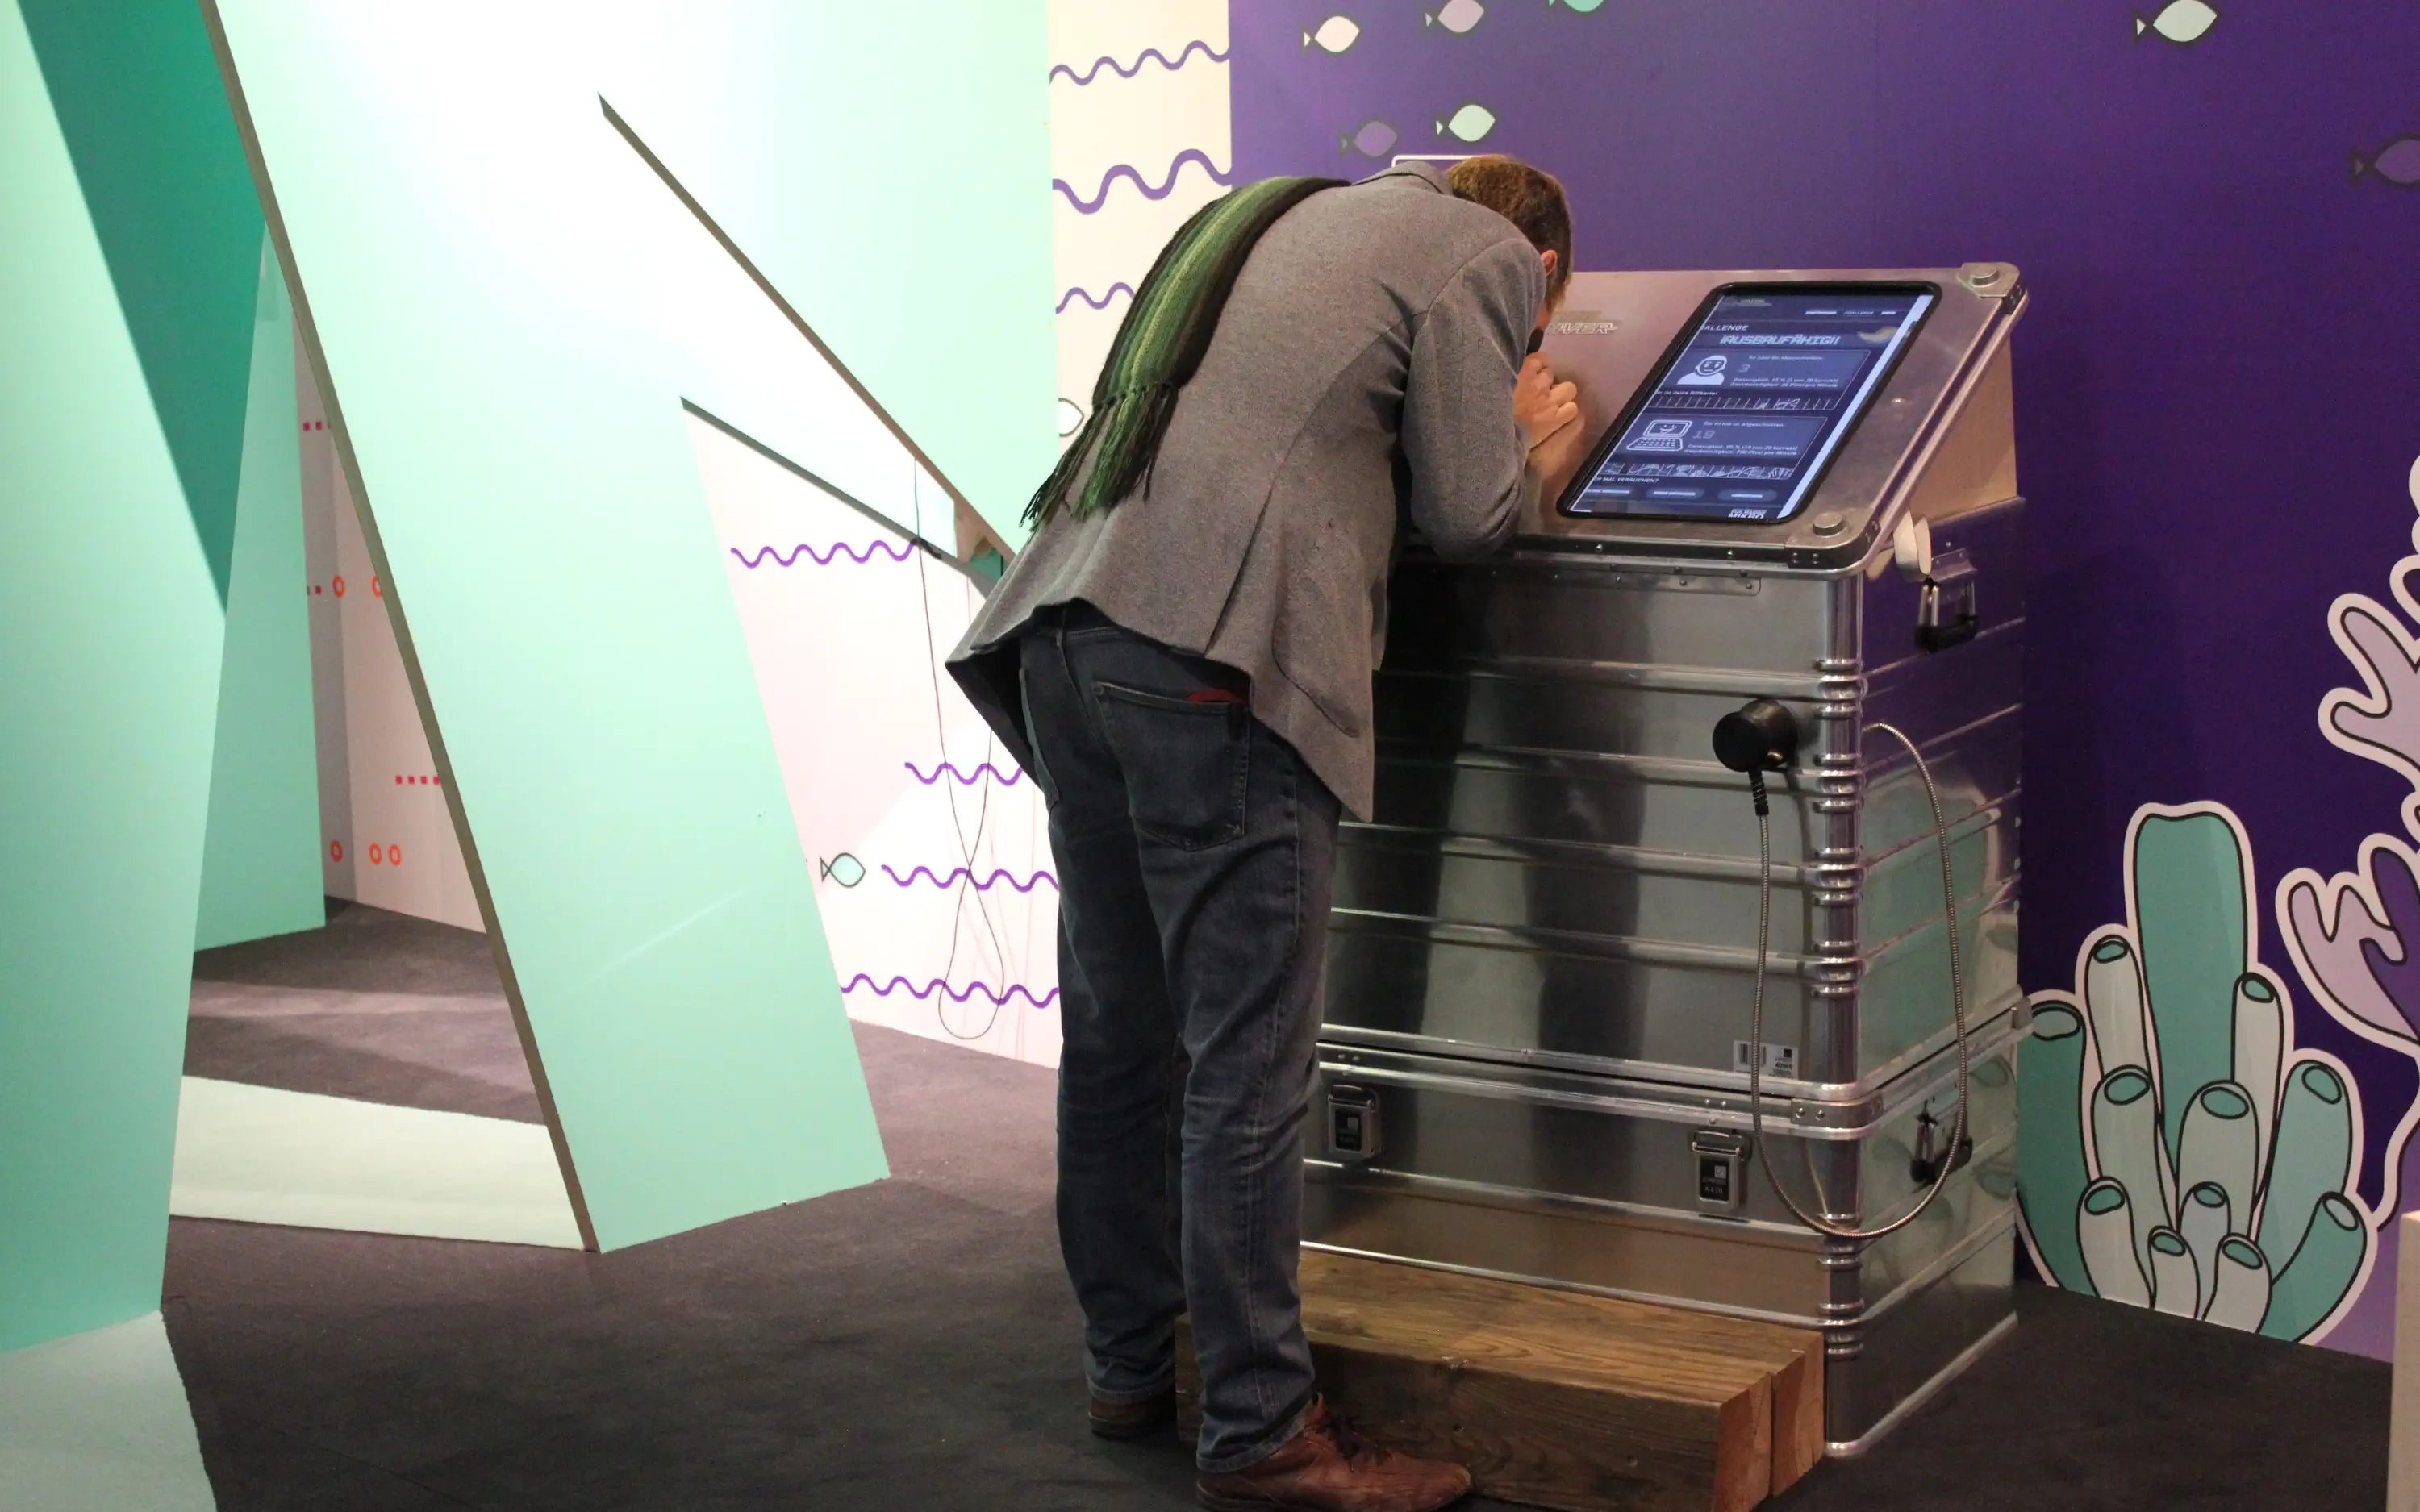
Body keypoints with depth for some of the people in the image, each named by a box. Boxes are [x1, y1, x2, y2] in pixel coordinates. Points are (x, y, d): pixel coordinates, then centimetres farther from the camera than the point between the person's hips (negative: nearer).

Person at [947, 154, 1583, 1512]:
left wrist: (1494, 441, 30)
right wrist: (1531, 445, 23)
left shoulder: (1290, 220, 30)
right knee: (1248, 1066, -3)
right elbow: (1466, 518, 3)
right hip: (1211, 662, -8)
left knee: (1118, 1034, 16)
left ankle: (1131, 1365, 28)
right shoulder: (1483, 255, 7)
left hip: (1067, 635, 8)